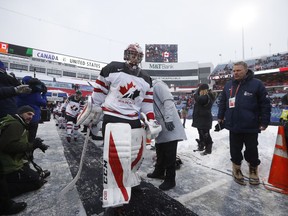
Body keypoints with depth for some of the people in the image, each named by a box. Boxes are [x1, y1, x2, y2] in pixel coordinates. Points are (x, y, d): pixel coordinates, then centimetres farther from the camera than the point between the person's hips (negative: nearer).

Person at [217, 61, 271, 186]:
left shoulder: (256, 84, -6)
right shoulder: (228, 85, 6)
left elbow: (265, 104, -6)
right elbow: (222, 102, 13)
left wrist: (264, 122, -8)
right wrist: (220, 117, 12)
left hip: (251, 127, -3)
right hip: (233, 126, 3)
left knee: (252, 150, 13)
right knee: (235, 150, 13)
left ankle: (253, 171, 35)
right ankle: (237, 171, 31)